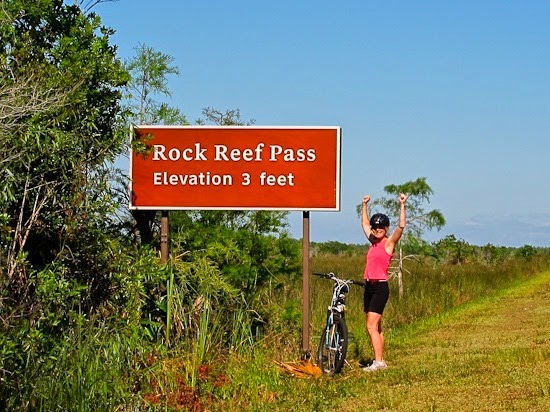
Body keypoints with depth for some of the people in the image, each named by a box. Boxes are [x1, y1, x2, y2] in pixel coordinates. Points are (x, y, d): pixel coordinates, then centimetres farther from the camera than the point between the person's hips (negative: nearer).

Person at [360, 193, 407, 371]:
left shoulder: (389, 243, -5)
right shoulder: (373, 242, 15)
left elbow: (401, 226, -19)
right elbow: (365, 223, 30)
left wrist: (402, 205, -22)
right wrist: (365, 205, 31)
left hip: (380, 287, -8)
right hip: (369, 287, 8)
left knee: (371, 326, -14)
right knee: (376, 327, 9)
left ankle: (378, 362, -13)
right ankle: (380, 361, 12)